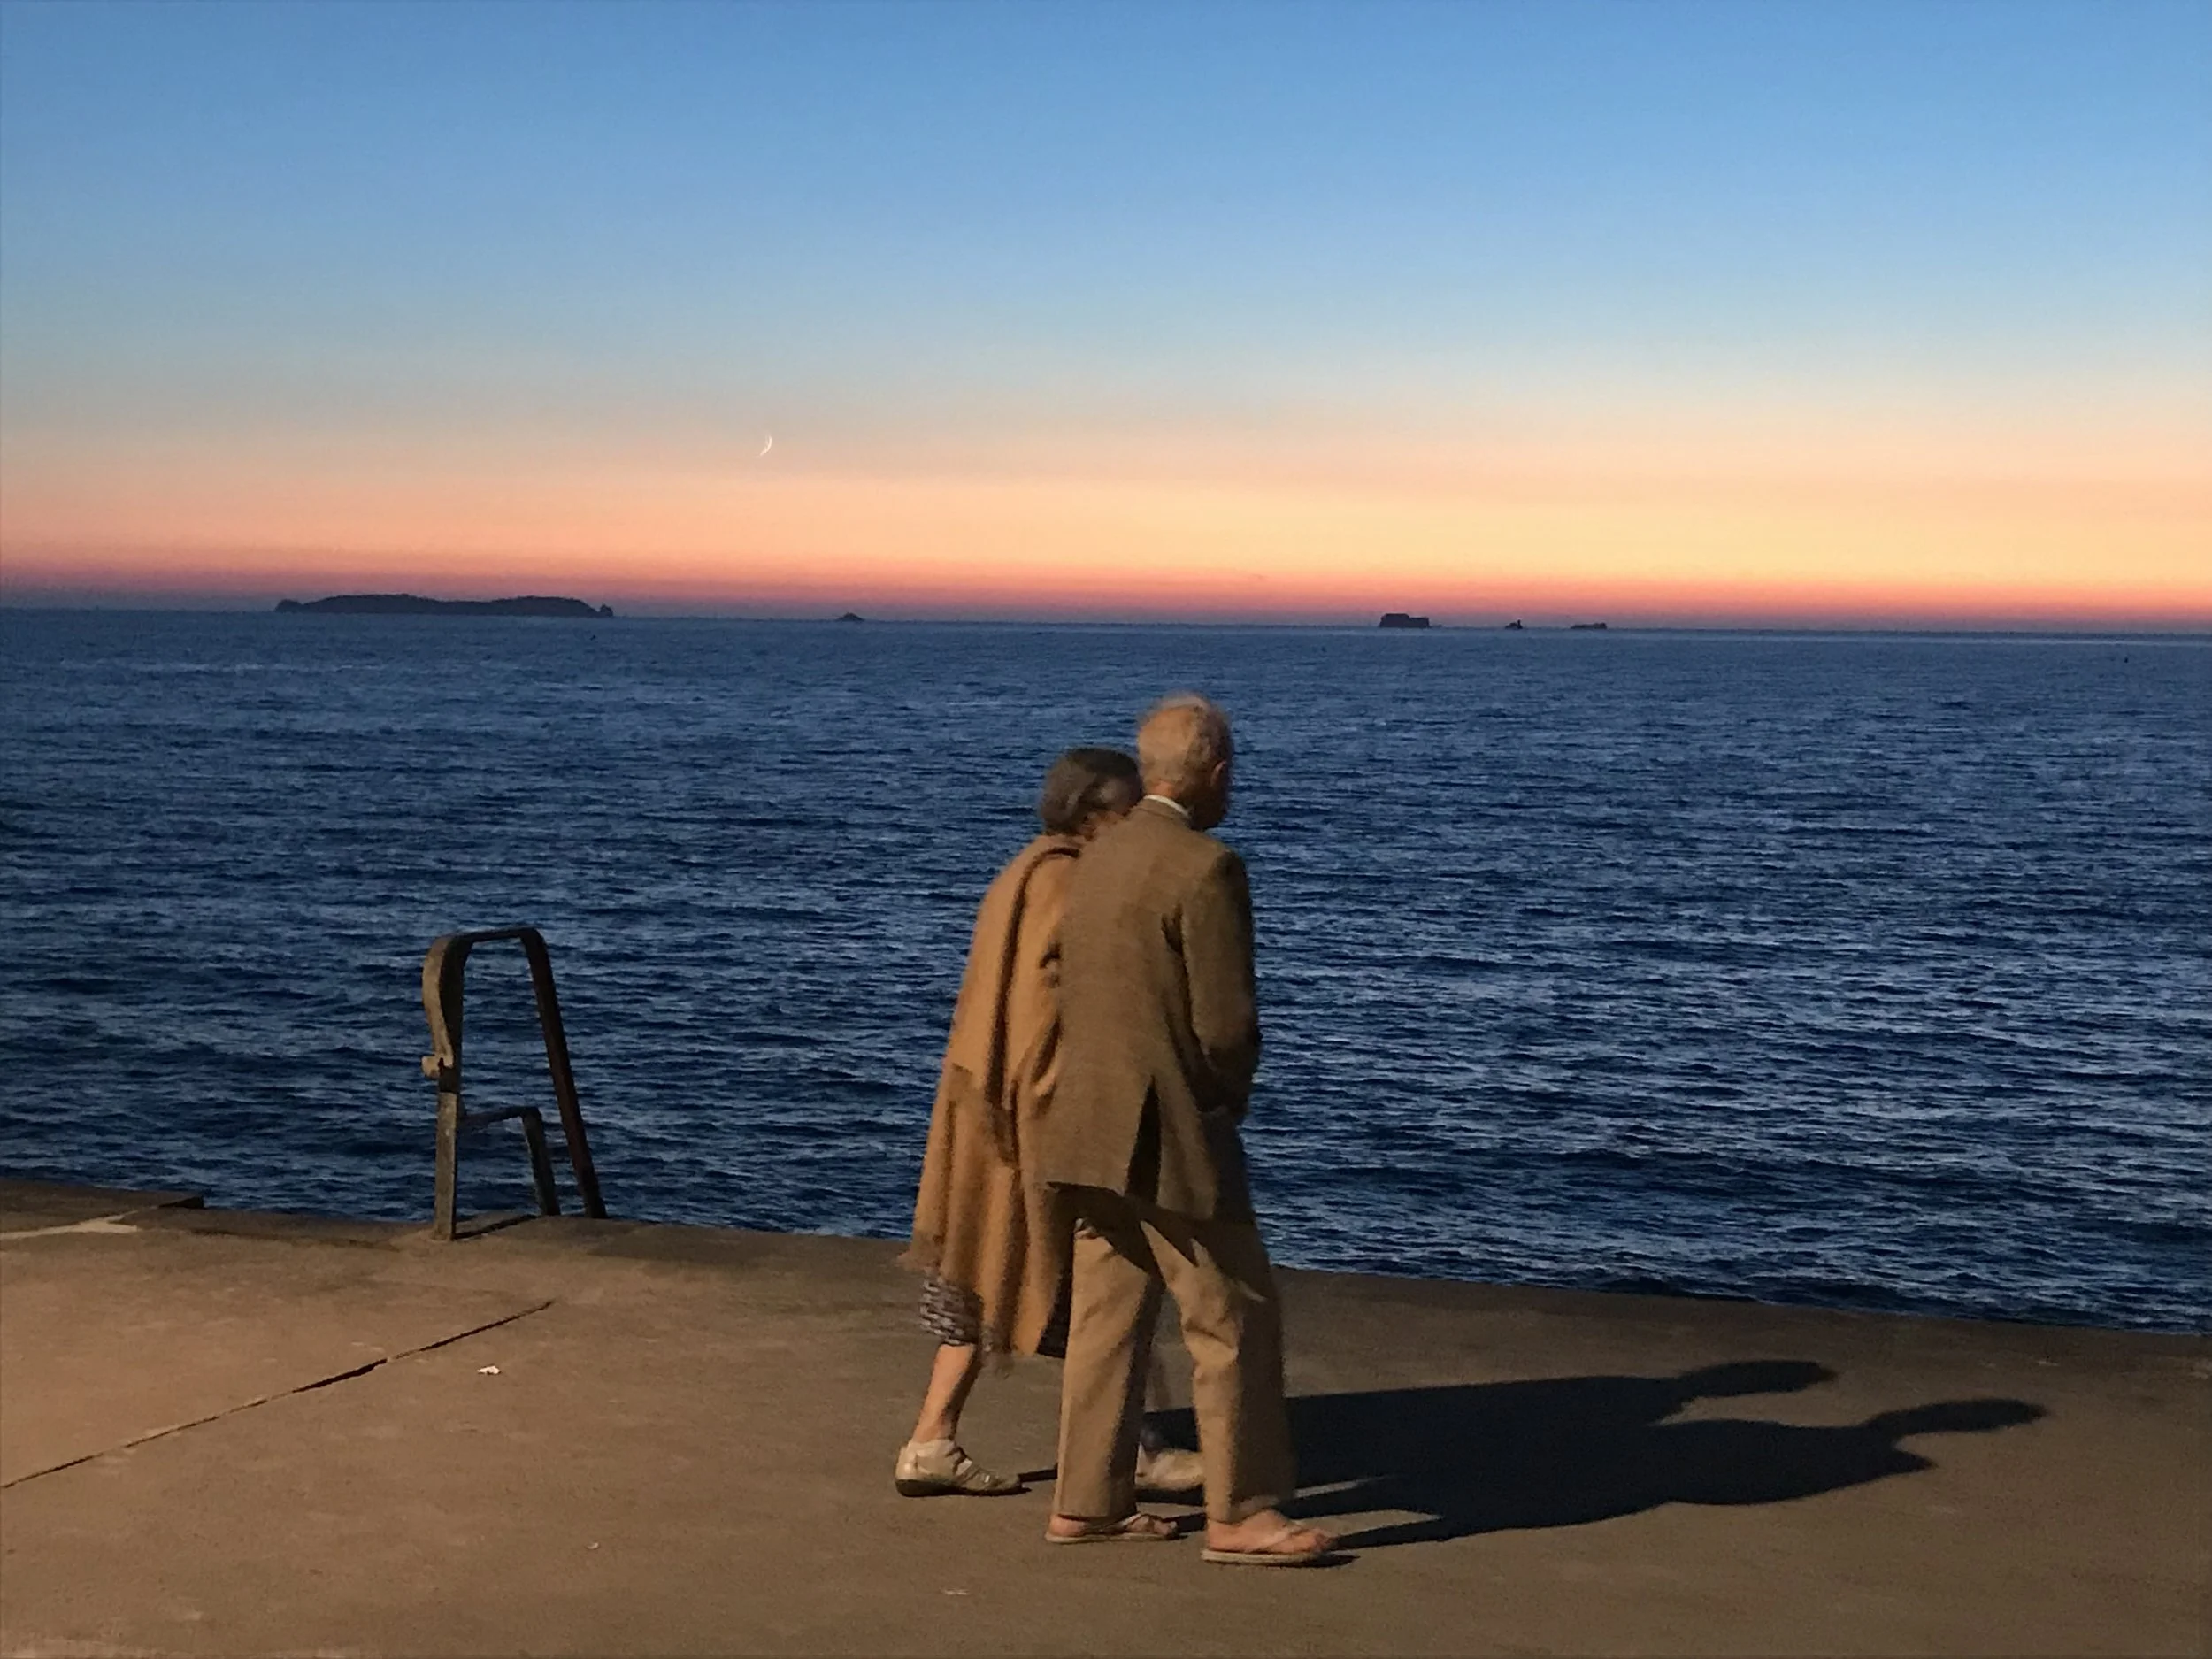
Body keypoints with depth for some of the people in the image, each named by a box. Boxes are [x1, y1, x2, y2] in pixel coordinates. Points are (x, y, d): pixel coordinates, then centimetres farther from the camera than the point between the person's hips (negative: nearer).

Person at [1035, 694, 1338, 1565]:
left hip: (1095, 1127, 9)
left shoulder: (1097, 857, 9)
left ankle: (1086, 1501, 20)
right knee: (1236, 1323, 1)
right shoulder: (1206, 869, -17)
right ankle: (1240, 1514, 6)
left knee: (1107, 1319, 14)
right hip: (1171, 1134, -8)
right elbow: (1227, 1022, -18)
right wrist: (1229, 1099, 1)